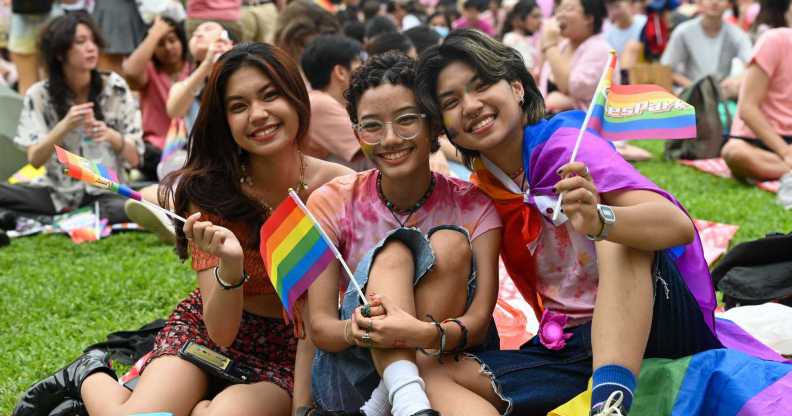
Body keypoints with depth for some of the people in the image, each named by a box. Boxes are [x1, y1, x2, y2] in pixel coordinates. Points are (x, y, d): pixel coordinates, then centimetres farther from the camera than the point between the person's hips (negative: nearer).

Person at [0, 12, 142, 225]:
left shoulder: (115, 88, -3)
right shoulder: (39, 95, -3)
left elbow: (134, 158, -2)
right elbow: (35, 159, -10)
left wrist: (112, 136, -24)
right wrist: (65, 125, -26)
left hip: (104, 193, 0)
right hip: (56, 194, 0)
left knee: (133, 209, -37)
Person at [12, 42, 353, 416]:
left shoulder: (340, 187, -14)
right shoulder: (207, 194, -13)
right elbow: (220, 332, -17)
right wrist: (230, 265, -36)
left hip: (290, 355, 0)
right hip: (206, 332, 1)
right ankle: (93, 378, 11)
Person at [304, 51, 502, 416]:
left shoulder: (473, 206, -5)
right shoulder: (332, 203, -3)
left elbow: (479, 321, -17)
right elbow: (318, 325, -9)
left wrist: (428, 334, -41)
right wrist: (356, 331, -35)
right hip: (353, 373, 0)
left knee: (450, 244, -21)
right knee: (393, 249, -22)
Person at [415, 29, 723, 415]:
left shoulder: (561, 145, -12)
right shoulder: (484, 187, 8)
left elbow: (679, 226, -25)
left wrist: (598, 221, -46)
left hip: (653, 322, -5)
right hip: (569, 347, 6)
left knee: (621, 231, -30)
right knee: (435, 375, -14)